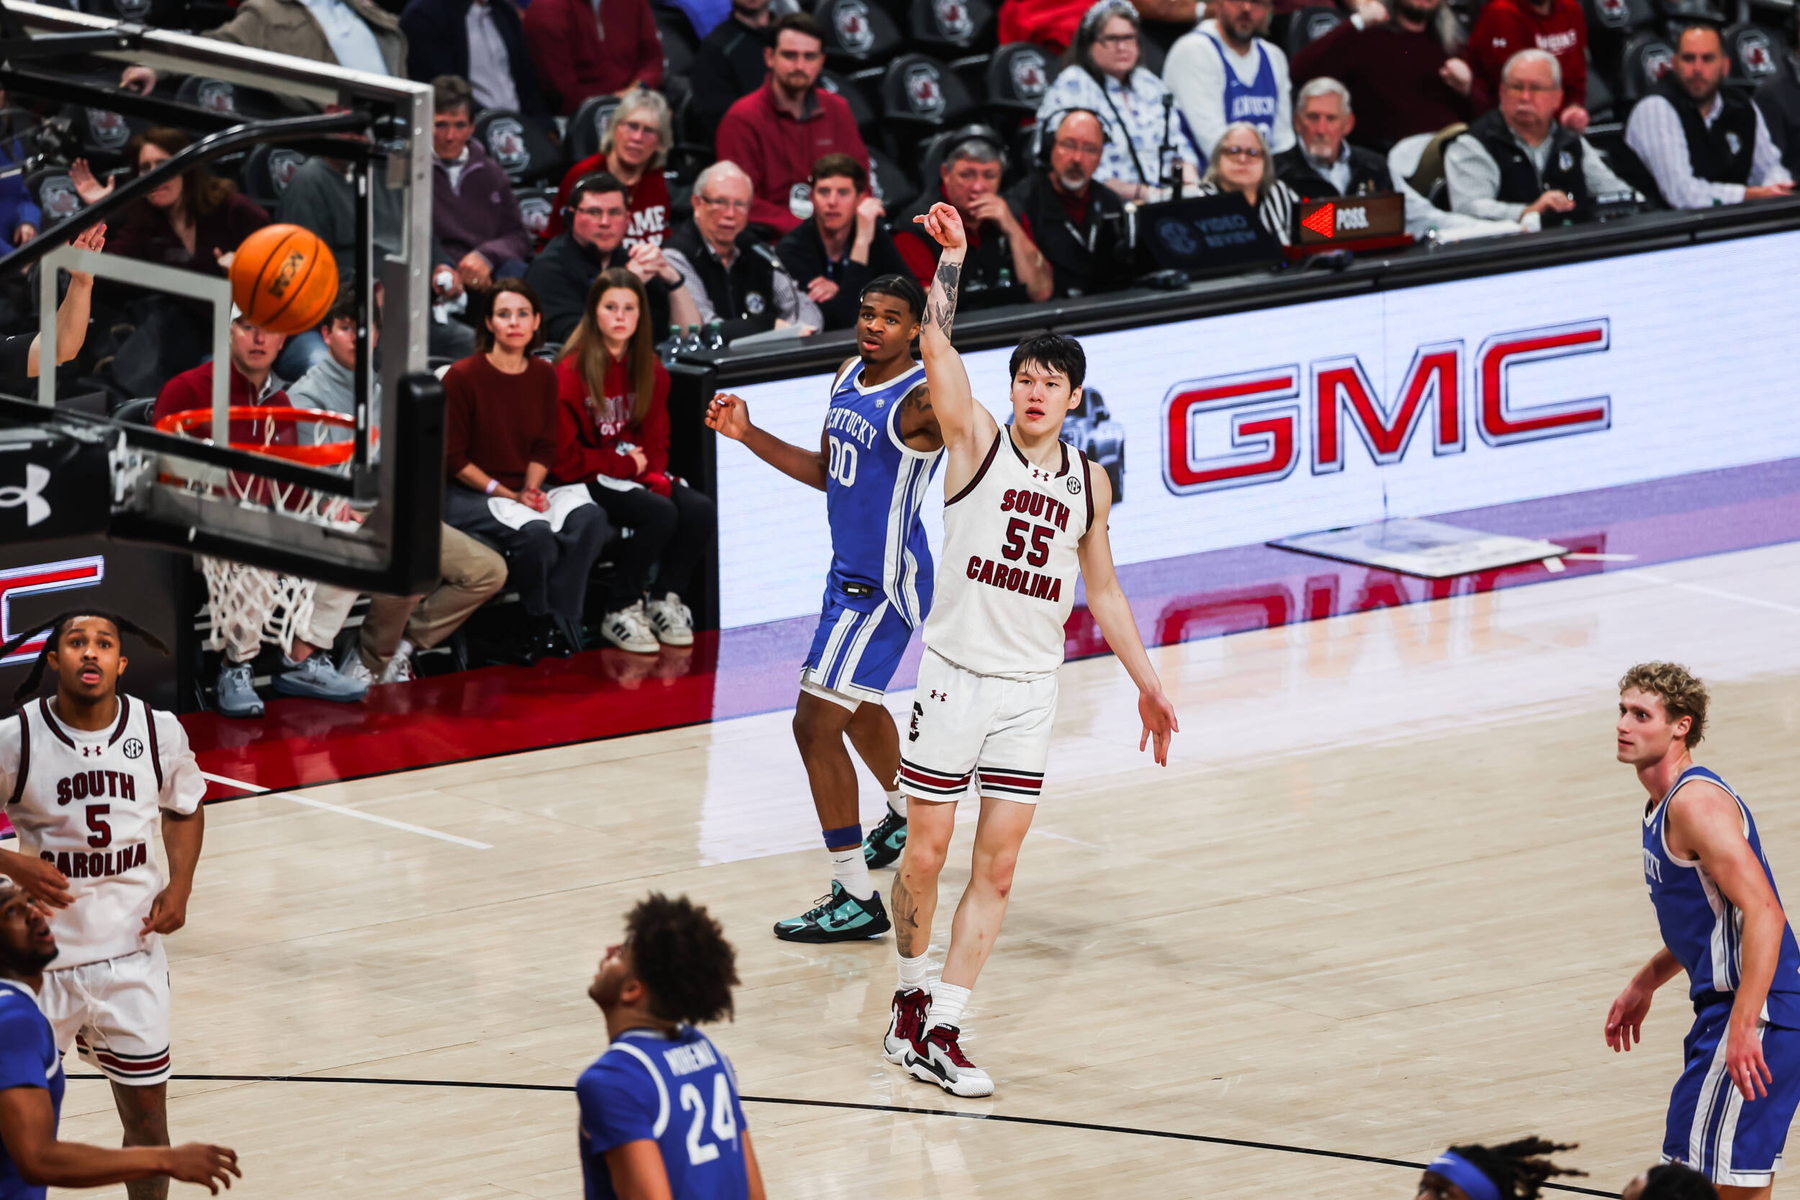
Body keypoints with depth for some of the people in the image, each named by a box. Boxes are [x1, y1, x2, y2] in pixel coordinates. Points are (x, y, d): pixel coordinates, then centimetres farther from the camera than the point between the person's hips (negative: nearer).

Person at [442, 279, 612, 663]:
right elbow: (452, 457, -8)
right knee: (535, 532, -34)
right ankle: (540, 624, -10)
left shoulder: (544, 376, 7)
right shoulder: (463, 377, -9)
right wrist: (505, 493, -14)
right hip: (466, 495, -5)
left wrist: (531, 489, -8)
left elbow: (545, 448, 12)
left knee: (590, 518, -24)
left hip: (522, 490, 6)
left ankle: (558, 628, -22)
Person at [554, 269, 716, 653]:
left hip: (636, 474, 7)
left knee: (701, 510, -19)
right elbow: (565, 456, -13)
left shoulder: (648, 369, 9)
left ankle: (665, 602, -1)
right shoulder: (573, 370, -11)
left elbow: (656, 438, 12)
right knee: (660, 514, -31)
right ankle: (619, 612, -15)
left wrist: (657, 477, -9)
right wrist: (623, 464, -11)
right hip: (590, 479, -7)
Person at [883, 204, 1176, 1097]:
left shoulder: (1088, 483, 9)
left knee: (997, 866, -1)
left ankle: (940, 1031, 2)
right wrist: (951, 257, -24)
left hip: (1032, 689, 4)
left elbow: (1102, 591, 18)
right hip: (957, 676, -3)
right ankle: (912, 996, 25)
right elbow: (936, 344, -17)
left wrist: (1146, 682, 18)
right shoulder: (977, 442, -3)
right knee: (926, 852, 2)